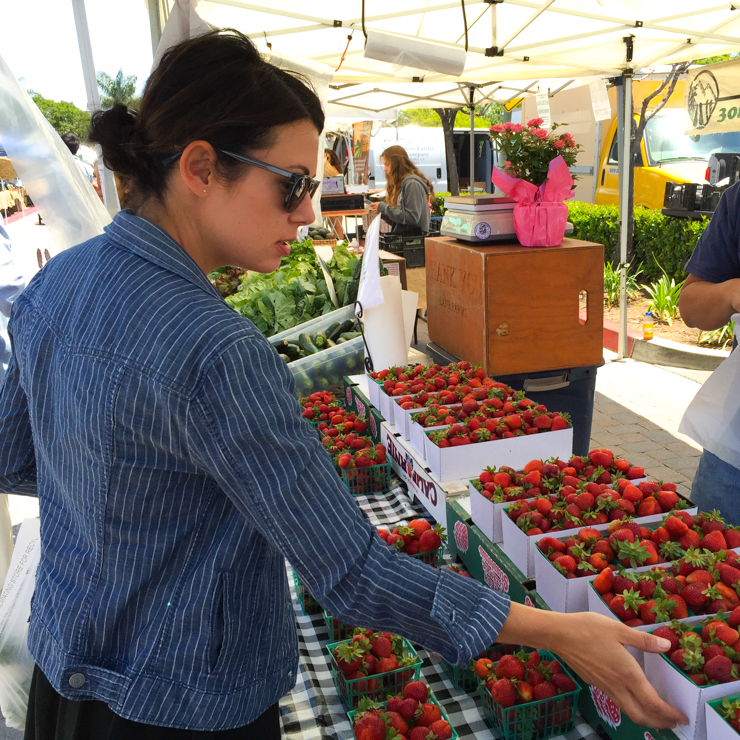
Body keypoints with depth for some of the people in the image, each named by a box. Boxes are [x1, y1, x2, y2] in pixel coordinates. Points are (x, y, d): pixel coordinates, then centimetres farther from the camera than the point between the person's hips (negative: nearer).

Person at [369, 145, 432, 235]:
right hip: (400, 236, 8)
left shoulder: (412, 184, -8)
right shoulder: (399, 183, 20)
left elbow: (412, 218, -16)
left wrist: (384, 208, -11)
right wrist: (382, 213, 3)